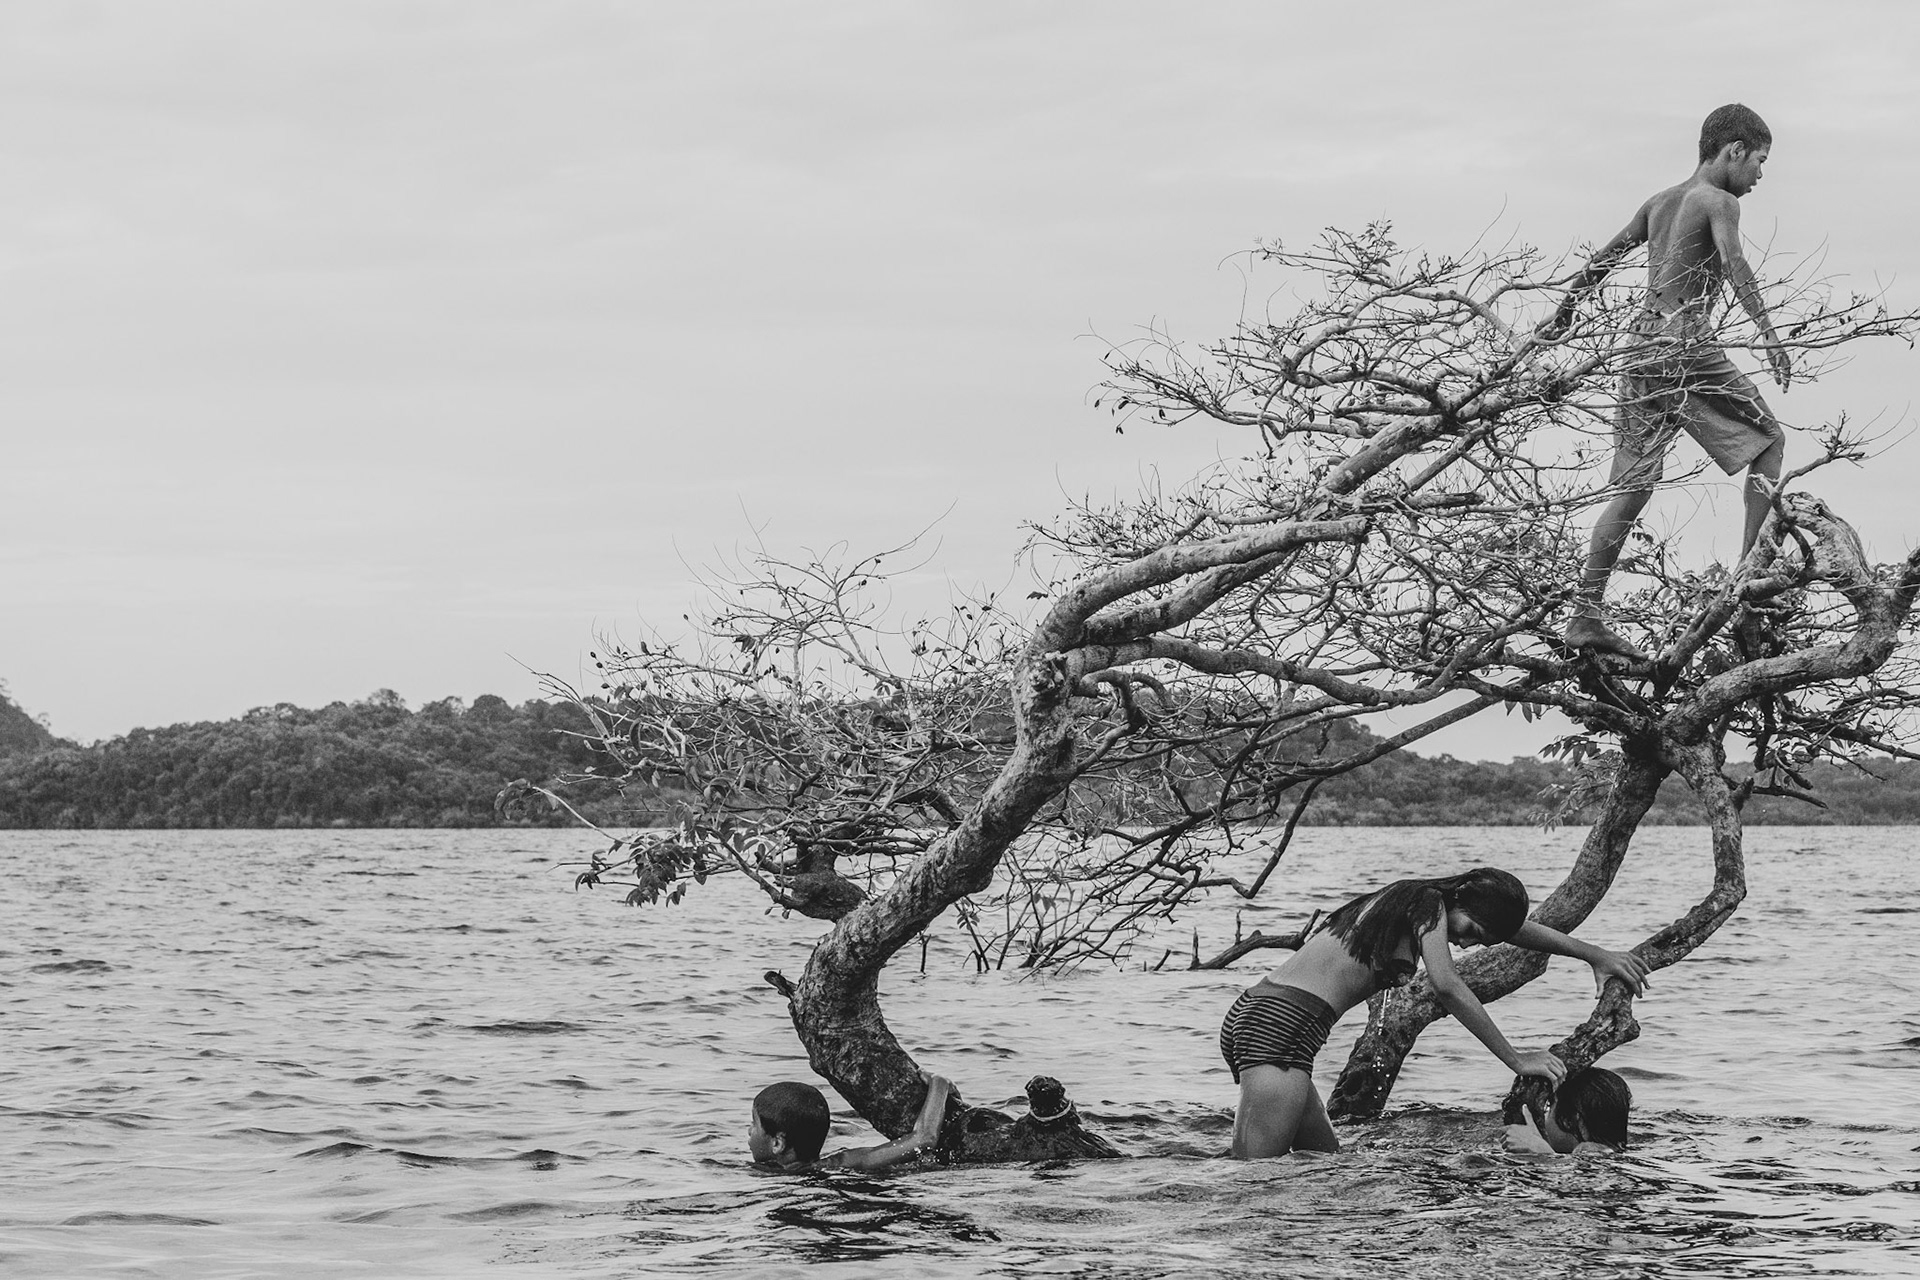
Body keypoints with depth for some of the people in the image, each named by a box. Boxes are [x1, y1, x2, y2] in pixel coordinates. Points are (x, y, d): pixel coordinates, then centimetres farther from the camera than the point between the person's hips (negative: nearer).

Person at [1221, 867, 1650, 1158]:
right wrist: (1515, 1060, -12)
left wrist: (1594, 955, 39)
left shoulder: (1416, 902, 23)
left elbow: (1513, 925, 35)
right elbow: (1445, 985, -16)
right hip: (1281, 1024, -10)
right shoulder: (1429, 903, -4)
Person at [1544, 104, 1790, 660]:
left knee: (1632, 485, 5)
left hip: (1642, 347, 7)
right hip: (1688, 345, -7)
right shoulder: (1719, 202, -2)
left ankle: (1586, 615, -2)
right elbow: (1734, 264, -19)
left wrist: (1562, 315, 38)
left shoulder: (1658, 203, 19)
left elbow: (1601, 261, 26)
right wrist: (1769, 334, -27)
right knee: (1768, 441, 9)